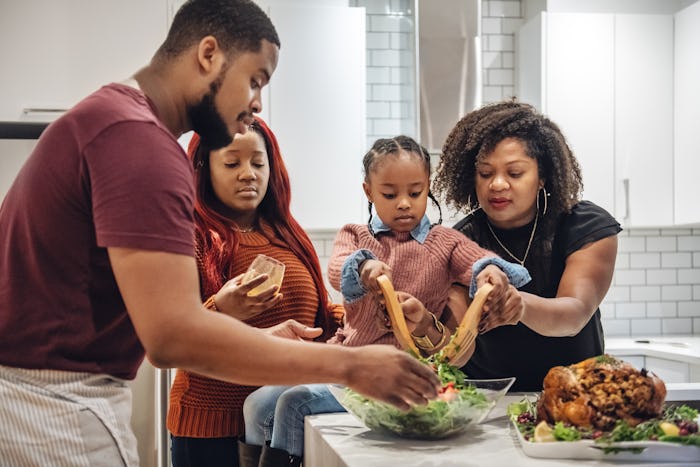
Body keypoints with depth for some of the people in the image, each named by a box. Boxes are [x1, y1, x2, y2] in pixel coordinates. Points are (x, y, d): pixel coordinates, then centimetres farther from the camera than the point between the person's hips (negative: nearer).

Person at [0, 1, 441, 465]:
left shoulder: (111, 116, 14)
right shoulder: (139, 137, -20)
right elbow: (173, 333, -28)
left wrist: (260, 338, 8)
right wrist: (348, 365, -22)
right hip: (57, 405, -10)